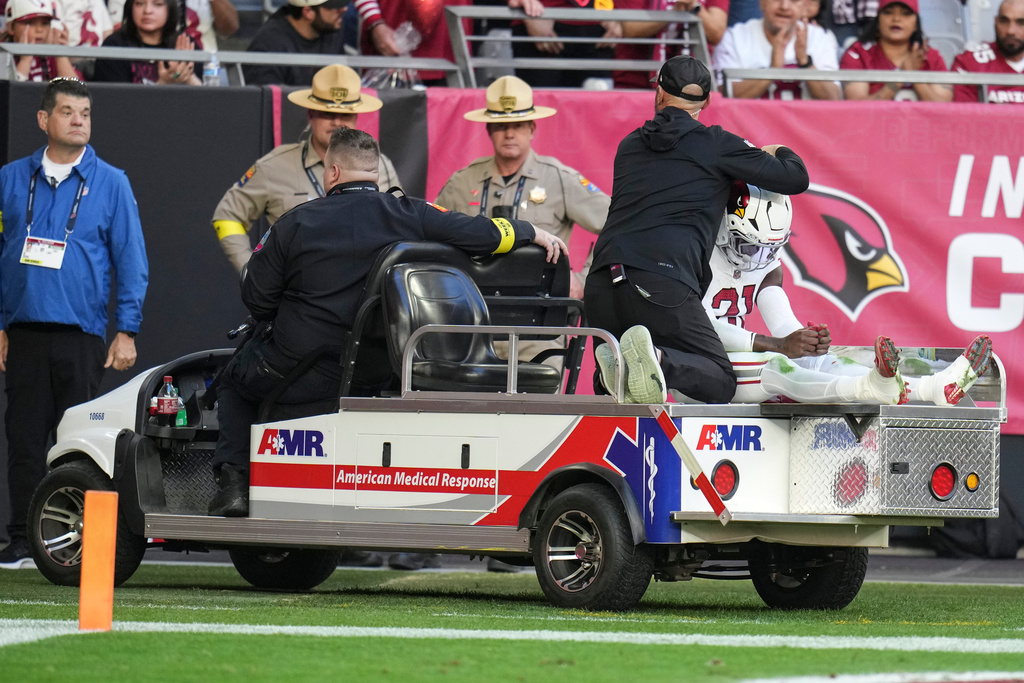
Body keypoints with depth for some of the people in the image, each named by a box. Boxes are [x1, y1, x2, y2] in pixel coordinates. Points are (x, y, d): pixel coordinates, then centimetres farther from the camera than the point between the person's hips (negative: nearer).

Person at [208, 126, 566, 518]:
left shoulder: (295, 224, -5)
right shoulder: (410, 216, -3)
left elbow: (256, 299, 0)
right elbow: (483, 234, -2)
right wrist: (534, 233, 17)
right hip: (374, 378, 3)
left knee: (235, 381, 26)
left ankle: (234, 481, 9)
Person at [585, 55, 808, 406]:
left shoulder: (629, 145, 24)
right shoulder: (715, 143, 9)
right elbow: (796, 178, 11)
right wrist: (780, 152, 35)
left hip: (602, 283, 5)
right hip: (663, 282, -5)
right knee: (721, 383, 3)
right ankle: (660, 361, -29)